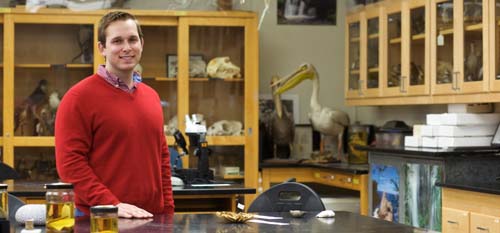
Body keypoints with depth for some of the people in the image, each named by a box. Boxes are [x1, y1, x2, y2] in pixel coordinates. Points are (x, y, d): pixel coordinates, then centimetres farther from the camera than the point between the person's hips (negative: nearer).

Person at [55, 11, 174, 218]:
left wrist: (168, 210, 8)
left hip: (152, 218, 6)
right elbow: (70, 162, -15)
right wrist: (112, 205, -21)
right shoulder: (79, 97, -9)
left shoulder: (152, 96, 12)